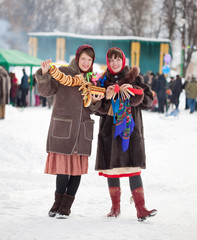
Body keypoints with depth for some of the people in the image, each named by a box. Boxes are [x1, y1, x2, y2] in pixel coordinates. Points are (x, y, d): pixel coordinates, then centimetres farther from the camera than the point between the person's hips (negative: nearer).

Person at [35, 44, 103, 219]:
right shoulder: (62, 73, 1)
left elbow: (93, 109, 13)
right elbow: (46, 90, -10)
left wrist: (95, 102, -9)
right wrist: (44, 73, -26)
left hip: (83, 129, 4)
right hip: (62, 127, -4)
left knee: (78, 166, 1)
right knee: (63, 165, -6)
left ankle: (66, 206, 10)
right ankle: (58, 202, 14)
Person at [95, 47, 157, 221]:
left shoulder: (134, 78, 7)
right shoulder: (103, 81, 9)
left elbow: (149, 100, 1)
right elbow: (98, 109, 6)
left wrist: (133, 91, -14)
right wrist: (106, 97, -13)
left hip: (131, 128, -2)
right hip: (109, 130, 2)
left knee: (133, 167, -11)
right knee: (111, 167, 3)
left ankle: (141, 209, -13)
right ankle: (115, 207, 15)